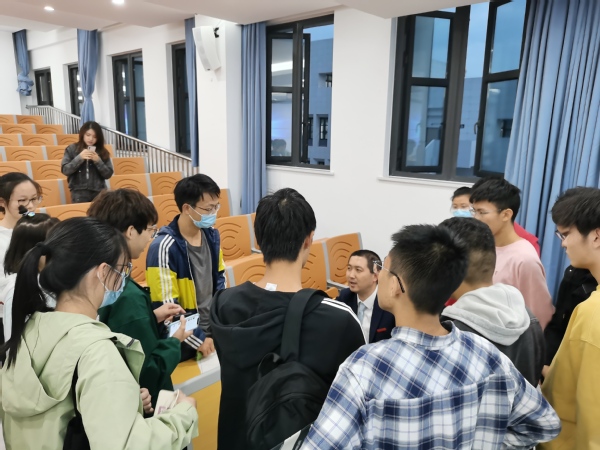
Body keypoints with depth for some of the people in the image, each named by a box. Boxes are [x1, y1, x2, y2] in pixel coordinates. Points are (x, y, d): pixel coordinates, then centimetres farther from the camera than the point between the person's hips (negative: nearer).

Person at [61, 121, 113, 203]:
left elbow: (108, 174, 2)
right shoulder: (72, 149, 4)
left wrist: (98, 161, -12)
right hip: (79, 192, -1)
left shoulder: (103, 152, 6)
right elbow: (65, 170, -3)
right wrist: (79, 158, -14)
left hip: (99, 191, 1)